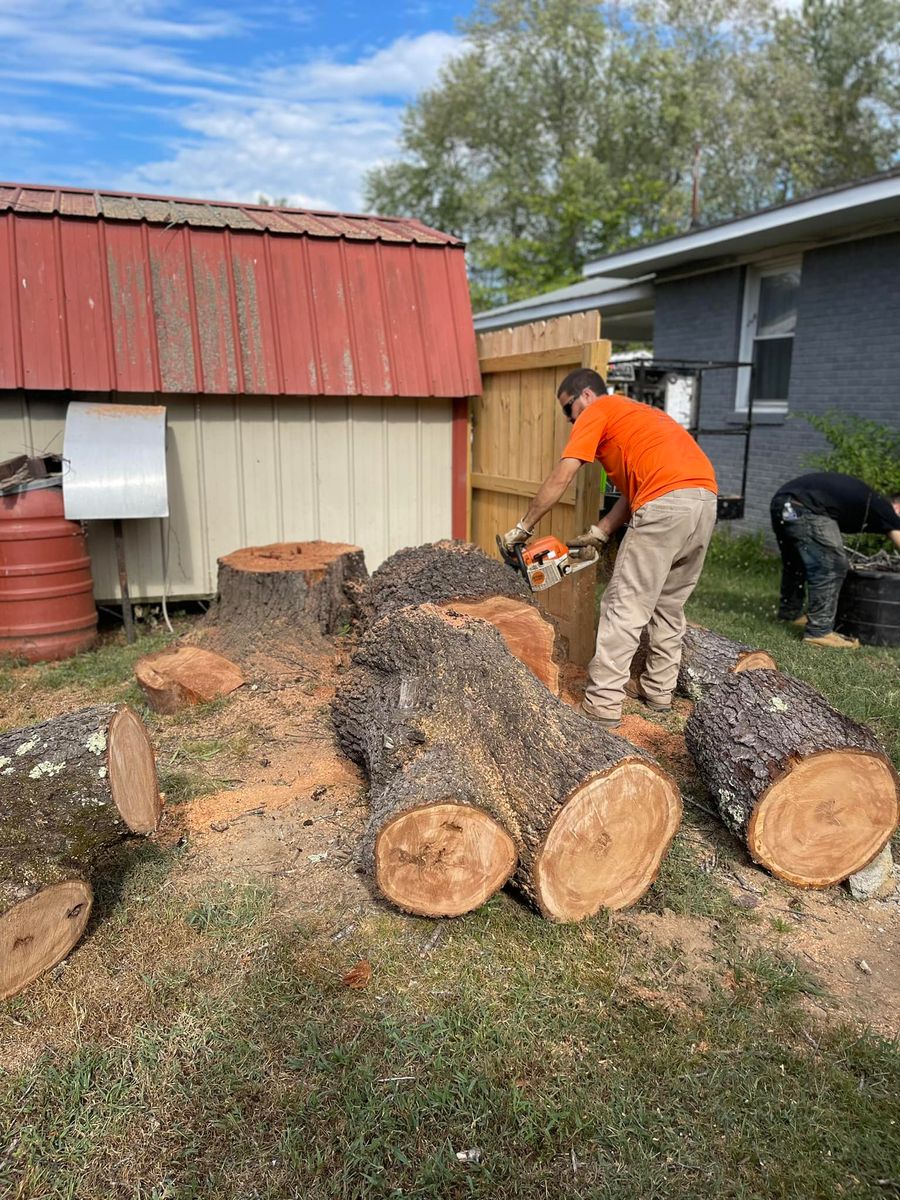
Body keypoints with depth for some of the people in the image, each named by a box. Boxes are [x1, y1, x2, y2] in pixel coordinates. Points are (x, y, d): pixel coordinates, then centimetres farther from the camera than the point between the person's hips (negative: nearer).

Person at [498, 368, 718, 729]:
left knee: (624, 608, -4)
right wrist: (598, 534, 20)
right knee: (669, 604, 20)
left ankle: (603, 706, -3)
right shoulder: (637, 414, 34)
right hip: (704, 499, 9)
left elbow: (560, 479, 3)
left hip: (667, 504, -9)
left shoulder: (598, 411, 11)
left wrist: (522, 529, 9)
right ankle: (658, 691, 28)